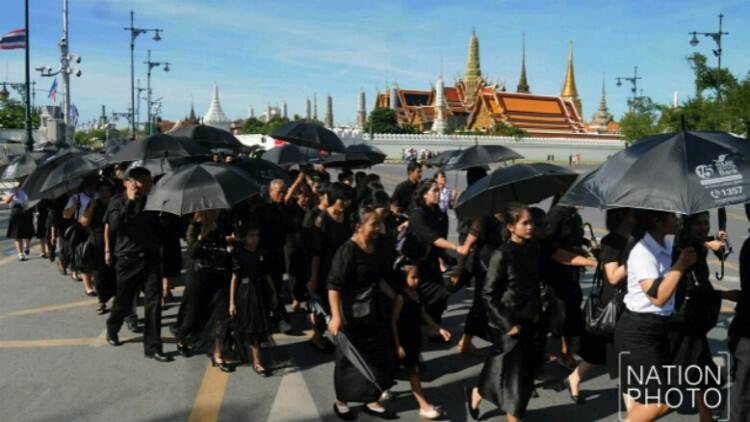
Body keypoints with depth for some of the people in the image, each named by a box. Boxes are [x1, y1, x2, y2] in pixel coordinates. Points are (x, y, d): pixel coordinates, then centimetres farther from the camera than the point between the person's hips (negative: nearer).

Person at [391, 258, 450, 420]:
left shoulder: (416, 294, 3)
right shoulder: (400, 297, -22)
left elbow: (423, 315, 13)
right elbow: (393, 322, -19)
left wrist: (439, 329, 10)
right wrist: (397, 345, -19)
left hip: (414, 338, 9)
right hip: (404, 339, -9)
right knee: (413, 370, -5)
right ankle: (424, 407, -3)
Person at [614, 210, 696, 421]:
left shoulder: (666, 247, 8)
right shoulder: (643, 252, -20)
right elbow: (658, 297, -27)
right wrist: (681, 264, -22)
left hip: (658, 328, 9)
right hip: (638, 332, -9)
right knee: (658, 403, -6)